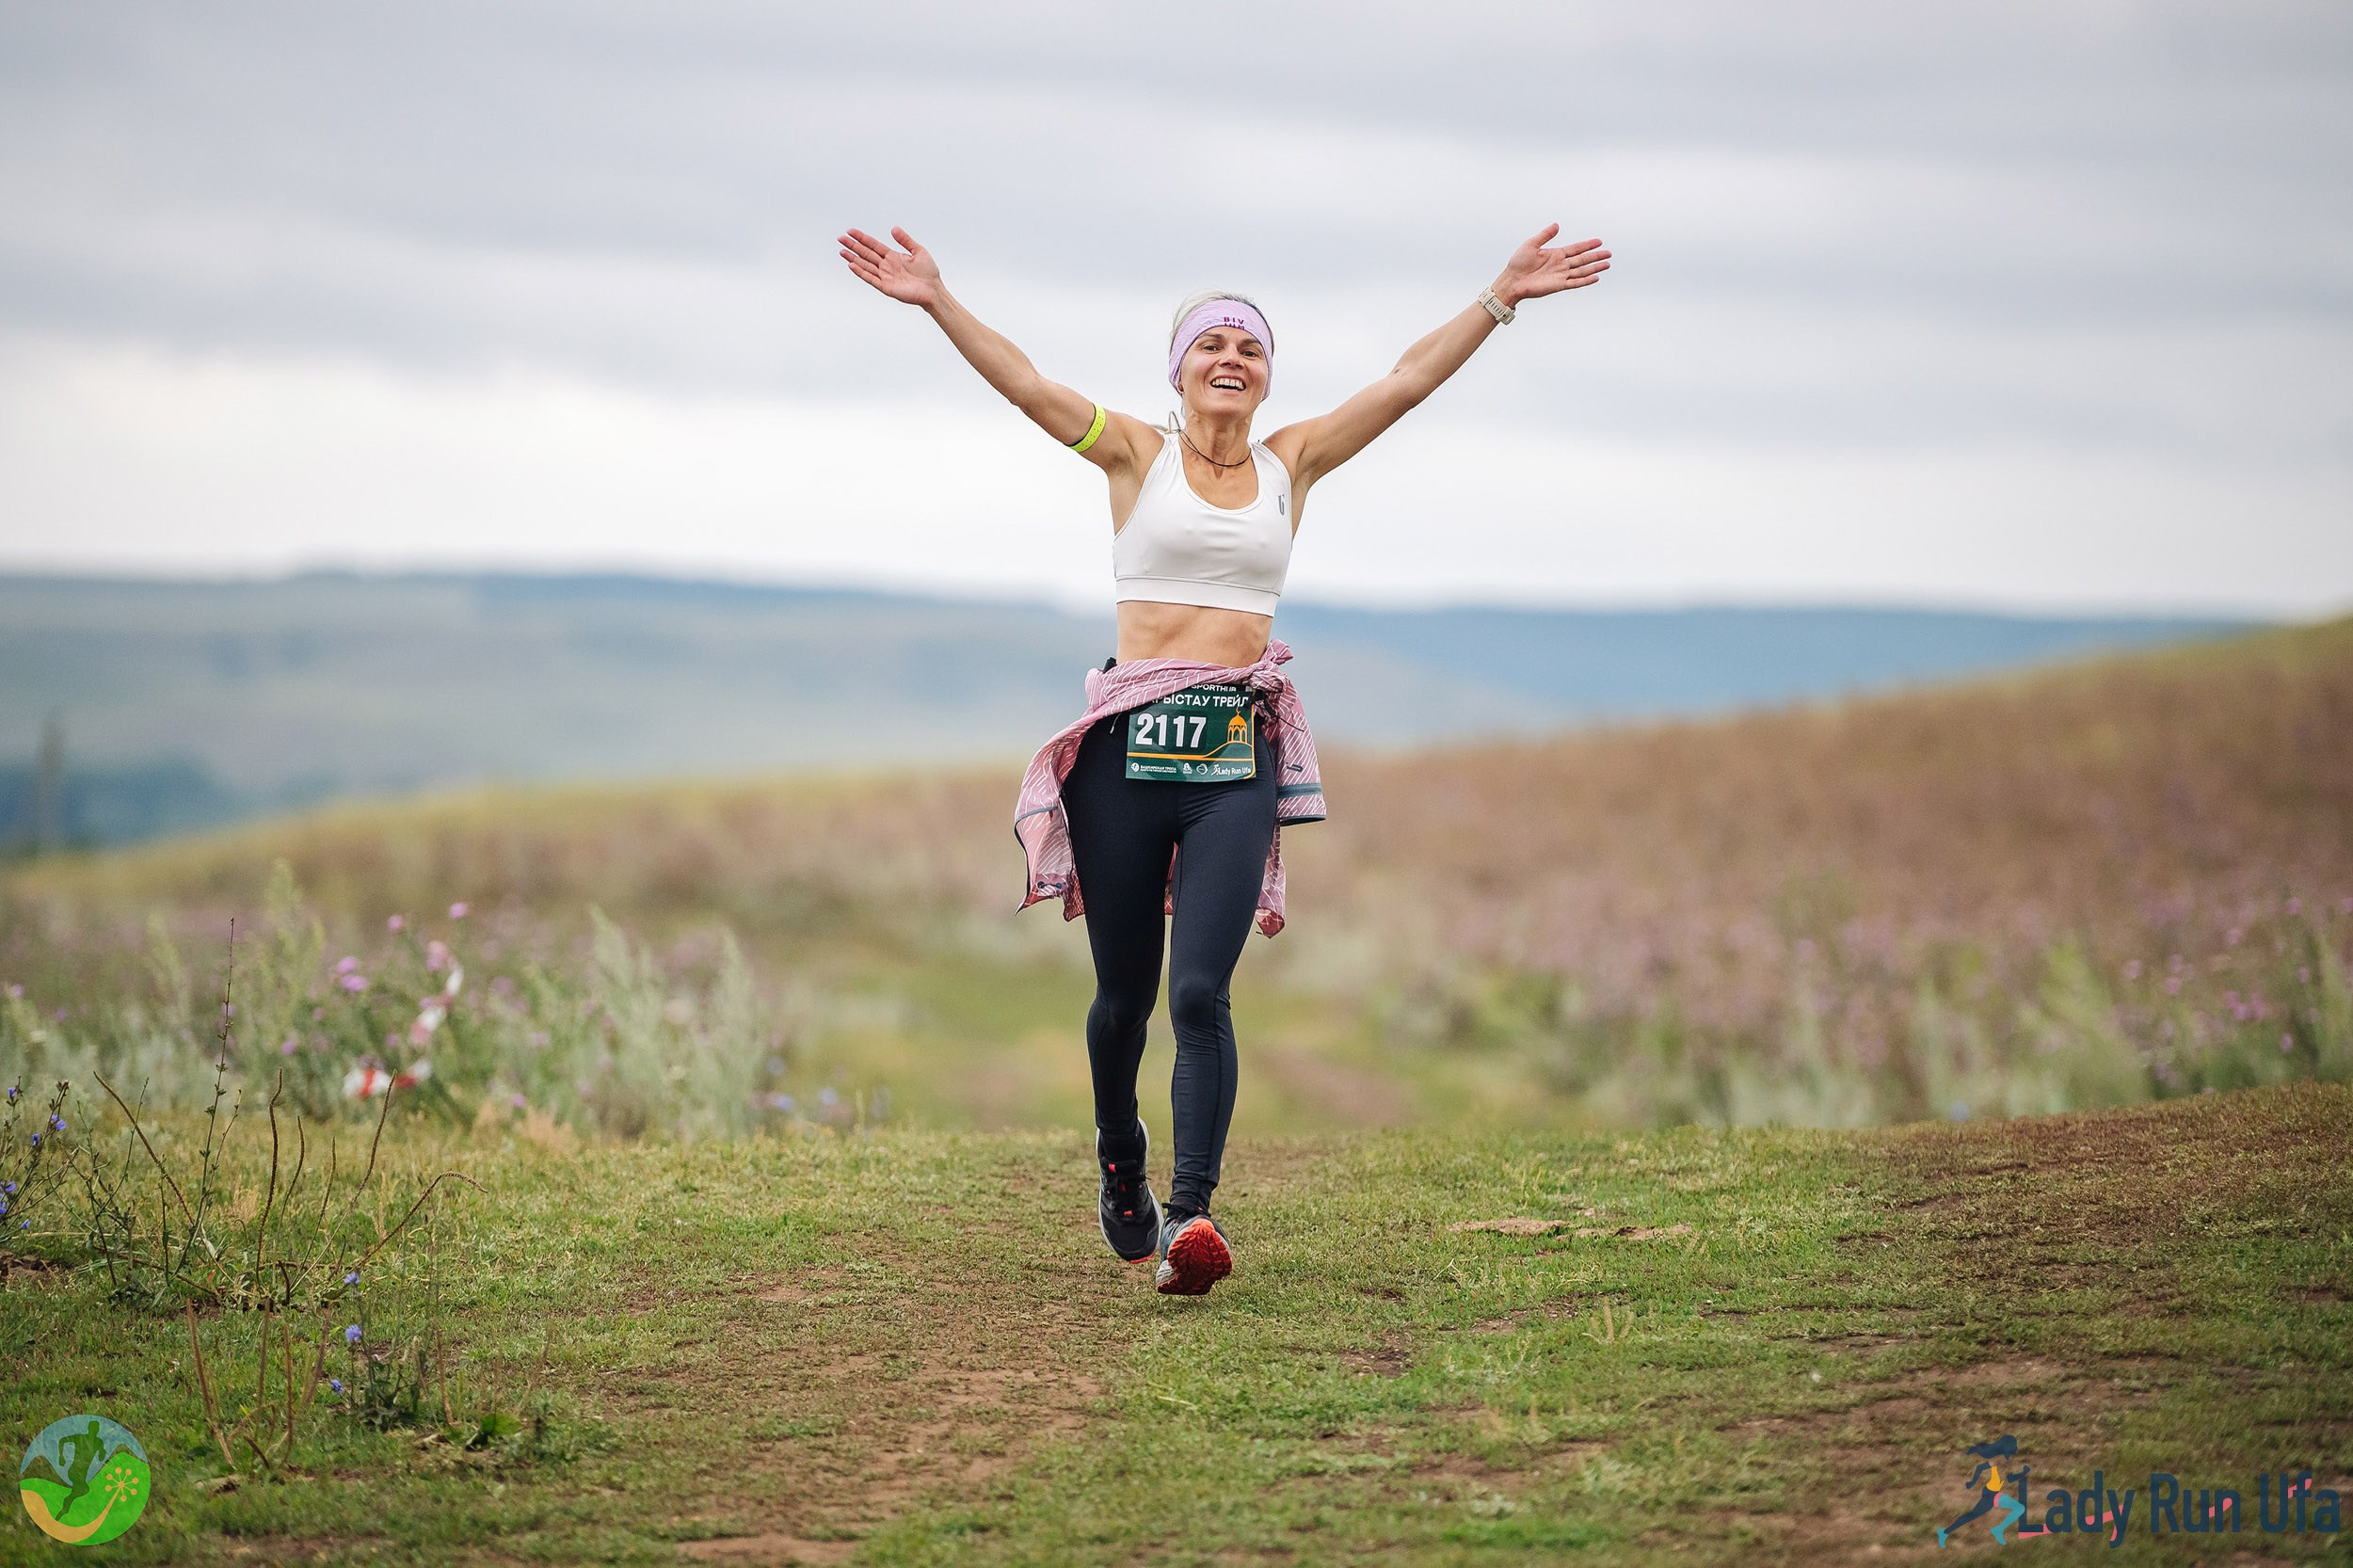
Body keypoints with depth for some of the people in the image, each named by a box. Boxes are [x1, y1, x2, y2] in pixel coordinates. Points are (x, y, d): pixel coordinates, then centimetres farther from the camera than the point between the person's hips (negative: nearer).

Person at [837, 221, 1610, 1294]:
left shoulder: (1291, 463, 13)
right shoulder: (1136, 453, 7)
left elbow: (1408, 381, 11)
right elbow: (1026, 385, -3)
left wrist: (1501, 298, 7)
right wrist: (937, 302, -15)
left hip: (1238, 753, 1)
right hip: (1128, 741, 0)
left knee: (1200, 992, -13)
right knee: (1124, 991, 10)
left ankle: (1191, 1211, -20)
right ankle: (1121, 1170, 36)